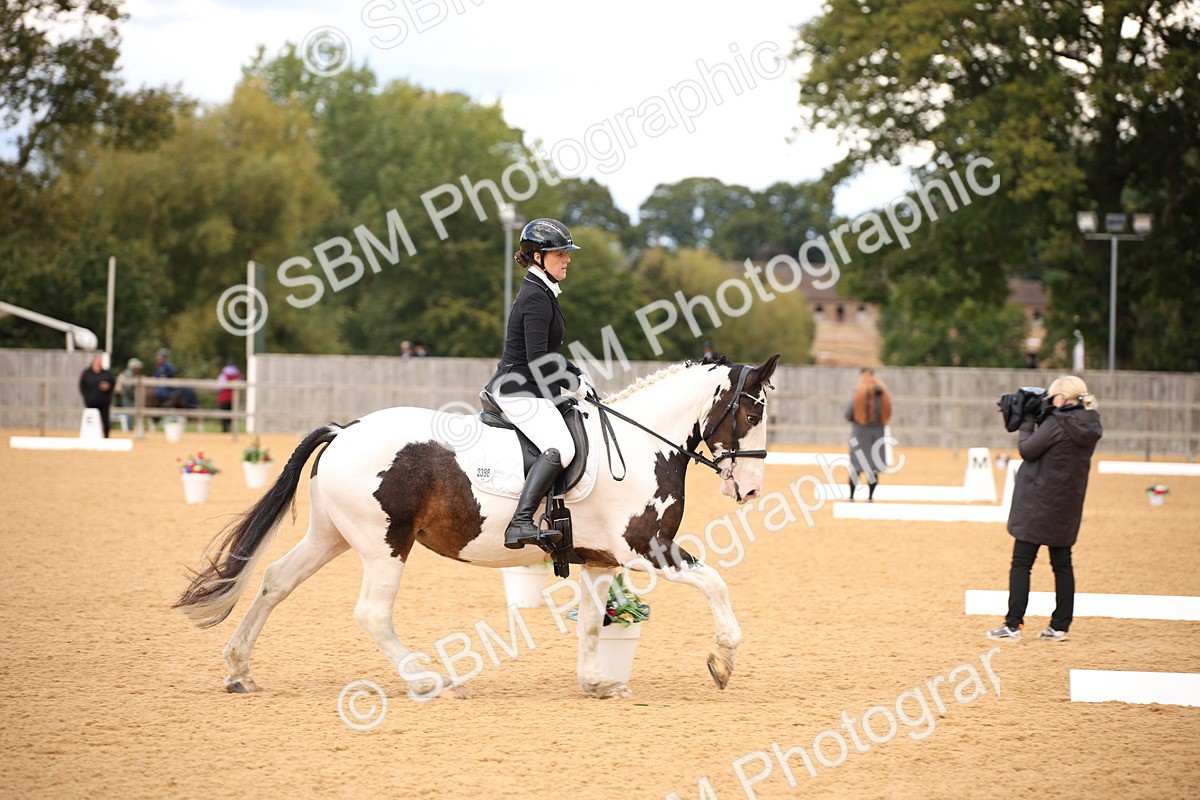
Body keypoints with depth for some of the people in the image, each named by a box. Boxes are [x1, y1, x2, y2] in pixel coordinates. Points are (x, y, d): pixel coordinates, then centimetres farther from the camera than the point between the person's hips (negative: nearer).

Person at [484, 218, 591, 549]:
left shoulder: (541, 294, 17)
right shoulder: (537, 299, -16)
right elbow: (539, 361, -22)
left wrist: (577, 373, 14)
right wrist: (574, 384, -13)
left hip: (524, 389, 11)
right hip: (519, 391, -11)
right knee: (561, 448, -29)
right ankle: (520, 523, -40)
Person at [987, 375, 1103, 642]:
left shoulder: (1056, 425, -19)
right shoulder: (1089, 427, 5)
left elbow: (1026, 449, -12)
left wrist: (1028, 420, 0)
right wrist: (1040, 419, 6)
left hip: (1039, 504, -7)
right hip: (1067, 505, 8)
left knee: (1021, 562, -2)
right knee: (1062, 563, 11)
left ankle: (1013, 624, -4)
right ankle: (1060, 626, 10)